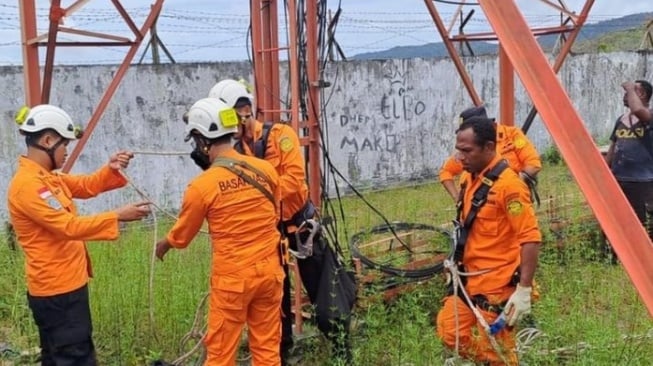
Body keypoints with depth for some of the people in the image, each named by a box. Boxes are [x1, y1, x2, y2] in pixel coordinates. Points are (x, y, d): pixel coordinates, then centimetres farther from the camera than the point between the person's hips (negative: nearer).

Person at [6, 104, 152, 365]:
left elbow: (86, 186, 15)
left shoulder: (46, 177, 12)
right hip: (58, 290, -11)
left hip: (62, 286, 11)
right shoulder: (28, 184, -21)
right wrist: (118, 216, -26)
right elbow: (70, 226, -27)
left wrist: (111, 170, -3)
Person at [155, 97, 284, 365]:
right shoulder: (266, 169, -1)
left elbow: (182, 236, 4)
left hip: (232, 277, -4)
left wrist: (164, 244, 25)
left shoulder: (202, 185, -13)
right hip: (269, 270, 5)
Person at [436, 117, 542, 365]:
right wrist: (459, 262, 21)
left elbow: (530, 238, -21)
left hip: (497, 284, -8)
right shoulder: (469, 178, 8)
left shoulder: (507, 184, -19)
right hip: (469, 279, 8)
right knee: (450, 332, 9)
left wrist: (524, 289, -23)